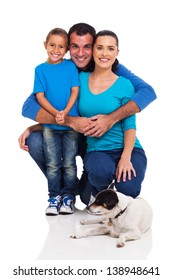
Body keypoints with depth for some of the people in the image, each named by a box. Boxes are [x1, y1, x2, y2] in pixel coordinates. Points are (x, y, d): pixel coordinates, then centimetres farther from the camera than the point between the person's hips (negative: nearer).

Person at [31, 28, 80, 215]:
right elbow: (39, 95, -2)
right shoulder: (40, 69, 3)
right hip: (49, 124, 1)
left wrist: (65, 112, -16)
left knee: (69, 163, 5)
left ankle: (68, 196, 17)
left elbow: (75, 91, -2)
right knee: (52, 164, 5)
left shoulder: (70, 66, 2)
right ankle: (54, 196, 16)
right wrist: (55, 113, -16)